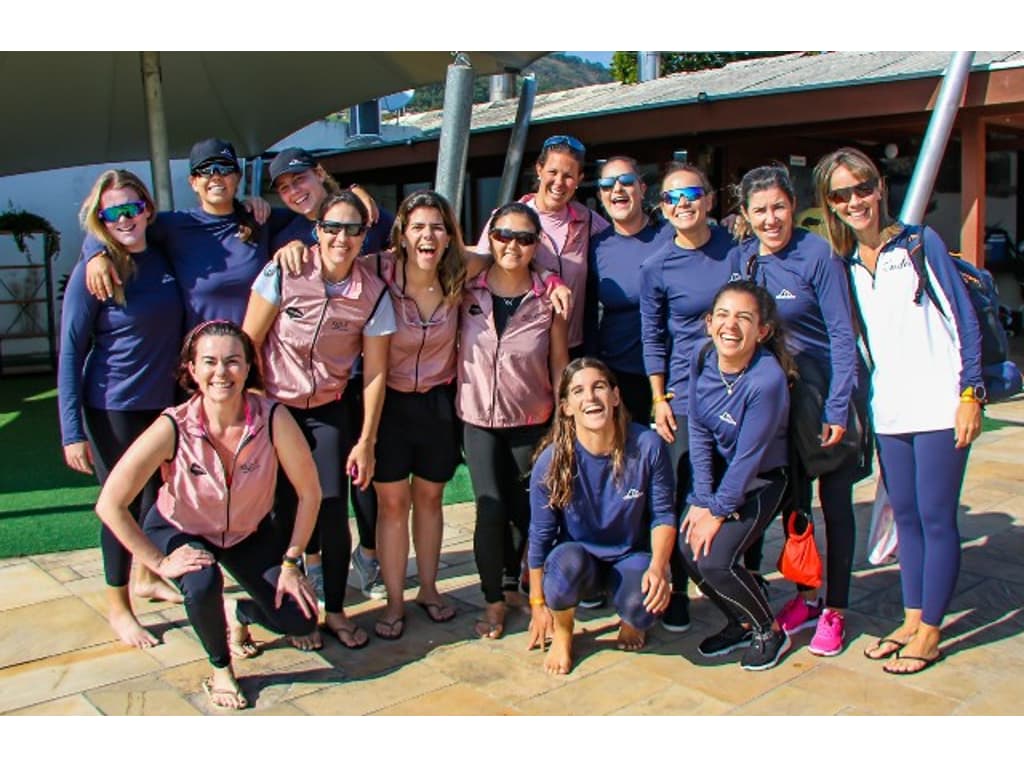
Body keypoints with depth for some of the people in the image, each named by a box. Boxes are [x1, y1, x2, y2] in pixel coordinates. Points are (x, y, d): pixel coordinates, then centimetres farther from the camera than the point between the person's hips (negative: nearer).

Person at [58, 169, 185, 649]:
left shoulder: (163, 258, 0)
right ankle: (117, 606, 23)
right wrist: (72, 432, -15)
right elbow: (70, 354, -13)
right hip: (113, 409, -5)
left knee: (160, 497, 17)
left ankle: (146, 576, 41)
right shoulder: (92, 273, -13)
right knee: (124, 504, 5)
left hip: (164, 402, 5)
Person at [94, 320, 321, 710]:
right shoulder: (173, 428, -32)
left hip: (248, 532, 2)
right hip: (180, 531, -2)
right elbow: (109, 505, -27)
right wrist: (159, 563, -23)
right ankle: (219, 670, -1)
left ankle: (239, 613, 27)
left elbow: (309, 492, -18)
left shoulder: (272, 418, -29)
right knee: (203, 583, -34)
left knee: (300, 621, -9)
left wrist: (291, 562, -14)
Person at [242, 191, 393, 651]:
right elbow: (249, 343, -7)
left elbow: (375, 372, -6)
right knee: (285, 511, 2)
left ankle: (335, 611, 19)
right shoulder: (284, 273, -14)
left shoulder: (373, 293, -9)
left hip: (327, 412, 1)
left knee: (333, 513, -2)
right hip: (275, 406, -1)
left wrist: (366, 441, -5)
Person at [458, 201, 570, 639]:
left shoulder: (549, 299, -6)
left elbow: (559, 366, -1)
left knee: (524, 511, 6)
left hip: (531, 421, 0)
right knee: (491, 510, -6)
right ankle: (494, 601, 14)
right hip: (478, 418, 0)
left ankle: (520, 574, 35)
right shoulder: (467, 291, -6)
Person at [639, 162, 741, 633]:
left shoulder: (737, 247, 1)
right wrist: (659, 399, -3)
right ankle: (677, 591, 19)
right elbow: (653, 340, 1)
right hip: (685, 394, -2)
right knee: (682, 495, 2)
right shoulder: (656, 267, -3)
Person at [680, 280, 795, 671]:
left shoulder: (768, 379, -29)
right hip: (720, 471, 6)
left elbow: (748, 457, -22)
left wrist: (718, 511, -15)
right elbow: (698, 431, -7)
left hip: (761, 480, -6)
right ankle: (742, 623, 19)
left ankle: (769, 631, 12)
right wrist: (702, 499, -10)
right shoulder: (702, 360, -12)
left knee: (715, 560, -17)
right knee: (688, 547, -8)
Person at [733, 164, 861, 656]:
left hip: (826, 393, -4)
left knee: (834, 502, 5)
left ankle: (835, 610, 17)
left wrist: (837, 409, -18)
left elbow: (842, 335, -15)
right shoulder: (740, 258, -1)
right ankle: (805, 596, 28)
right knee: (792, 499, 12)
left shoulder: (817, 255, -15)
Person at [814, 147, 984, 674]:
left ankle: (929, 631, 13)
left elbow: (965, 321, -4)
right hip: (888, 412, 5)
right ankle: (911, 619, 25)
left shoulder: (920, 243, -4)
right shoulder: (845, 264, 8)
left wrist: (970, 394, -9)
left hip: (938, 408, -5)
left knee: (936, 518, 1)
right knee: (905, 517, 13)